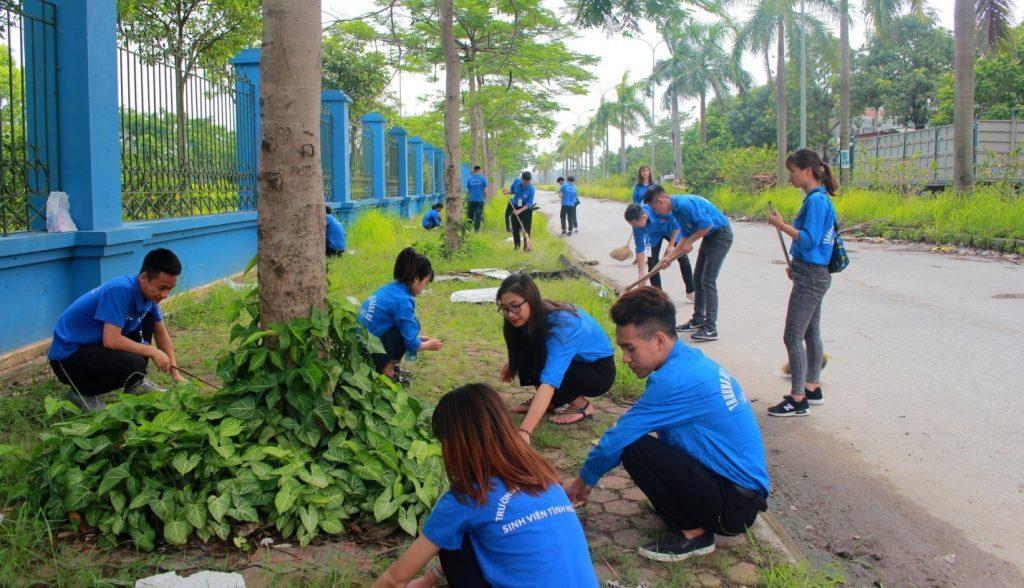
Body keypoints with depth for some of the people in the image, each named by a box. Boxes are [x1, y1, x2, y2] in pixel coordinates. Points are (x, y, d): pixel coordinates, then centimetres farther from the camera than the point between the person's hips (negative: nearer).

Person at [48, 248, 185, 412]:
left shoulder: (150, 293, -1)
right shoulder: (121, 290, -27)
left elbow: (161, 333, 11)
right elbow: (111, 340, -32)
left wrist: (175, 373, 4)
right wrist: (152, 352, -21)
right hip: (68, 356, -9)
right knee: (135, 364, -30)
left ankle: (136, 384, 11)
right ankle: (81, 394, -6)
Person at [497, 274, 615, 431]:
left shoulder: (561, 325, -35)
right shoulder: (536, 316, -13)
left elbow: (549, 381, -47)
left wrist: (524, 432, -56)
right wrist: (513, 362, -7)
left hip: (599, 370, -7)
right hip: (574, 363, 7)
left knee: (533, 367, -27)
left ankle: (581, 405, -8)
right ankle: (546, 402, 2)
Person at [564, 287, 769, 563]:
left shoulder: (676, 380, -23)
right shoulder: (692, 359, 6)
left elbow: (618, 438, -15)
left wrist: (583, 480, 2)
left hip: (736, 505, -9)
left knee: (634, 448, -20)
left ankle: (693, 532, -4)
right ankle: (696, 520, 13)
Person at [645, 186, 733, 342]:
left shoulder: (685, 204, -25)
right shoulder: (675, 209, 6)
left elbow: (707, 224, -30)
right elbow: (687, 235, 17)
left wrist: (690, 242, -18)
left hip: (721, 235, -10)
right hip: (709, 237, 10)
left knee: (708, 280, -13)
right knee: (697, 278, 14)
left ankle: (711, 328, -10)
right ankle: (698, 320, 26)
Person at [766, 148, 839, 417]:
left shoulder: (816, 200, -18)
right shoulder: (818, 198, 13)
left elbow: (809, 239, -23)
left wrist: (781, 225, -17)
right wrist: (796, 266, 17)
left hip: (810, 278, -10)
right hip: (813, 274, 10)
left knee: (792, 337, -7)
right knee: (811, 334, 17)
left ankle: (797, 400, -2)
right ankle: (812, 388, 28)